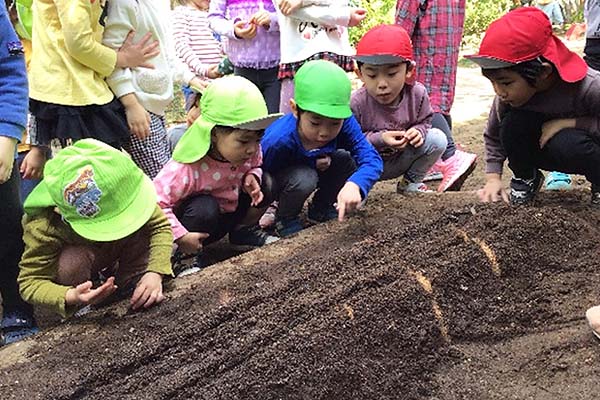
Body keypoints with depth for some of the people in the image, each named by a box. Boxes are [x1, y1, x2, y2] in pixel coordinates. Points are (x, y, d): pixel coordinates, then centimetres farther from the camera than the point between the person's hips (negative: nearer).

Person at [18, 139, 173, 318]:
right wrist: (71, 297, -51)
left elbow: (160, 225, -24)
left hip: (118, 247, 2)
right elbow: (29, 282, -30)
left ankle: (130, 283, -7)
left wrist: (155, 272, -40)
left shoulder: (126, 188, -34)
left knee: (142, 227, -29)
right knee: (72, 262, -38)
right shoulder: (44, 227, -39)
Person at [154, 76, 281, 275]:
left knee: (265, 183, -13)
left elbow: (254, 165, 5)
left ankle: (245, 229, 12)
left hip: (230, 212, 6)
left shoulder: (249, 151, -19)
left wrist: (252, 177, -20)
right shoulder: (188, 169, -37)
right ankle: (185, 256, -11)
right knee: (205, 207, -38)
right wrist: (181, 237, -34)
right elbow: (155, 201, -35)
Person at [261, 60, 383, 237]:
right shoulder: (279, 140, -39)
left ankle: (321, 208, 8)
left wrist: (354, 185, -57)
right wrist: (312, 164, -30)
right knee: (304, 177, -35)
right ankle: (285, 220, -3)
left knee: (347, 160, -20)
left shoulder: (345, 122, -29)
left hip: (316, 169, 5)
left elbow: (372, 158, -35)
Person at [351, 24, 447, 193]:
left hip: (402, 160, 3)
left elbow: (424, 121, 0)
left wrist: (418, 131, -24)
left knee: (438, 138, -14)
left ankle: (411, 182, 7)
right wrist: (379, 139, -33)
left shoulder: (417, 94, -16)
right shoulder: (357, 103, -26)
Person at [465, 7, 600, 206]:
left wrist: (572, 122, -31)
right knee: (512, 124, -25)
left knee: (566, 143, -37)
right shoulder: (509, 94, -18)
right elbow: (493, 136, -2)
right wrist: (493, 178, -10)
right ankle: (525, 177, 1)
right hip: (545, 150, 3)